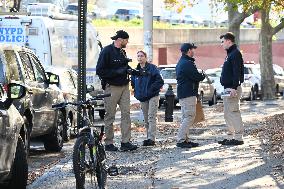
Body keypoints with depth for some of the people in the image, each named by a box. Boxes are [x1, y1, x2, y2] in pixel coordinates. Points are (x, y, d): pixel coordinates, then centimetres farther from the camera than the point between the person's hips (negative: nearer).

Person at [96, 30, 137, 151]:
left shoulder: (122, 52, 14)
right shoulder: (107, 51, -9)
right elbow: (100, 71, -14)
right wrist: (117, 71, -19)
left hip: (124, 86, 7)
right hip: (112, 87, -7)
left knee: (126, 114, -1)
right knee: (110, 116, 0)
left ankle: (125, 142, 0)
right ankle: (109, 143, 6)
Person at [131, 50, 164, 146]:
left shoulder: (152, 68, -5)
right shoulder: (136, 71, 12)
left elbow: (160, 81, -9)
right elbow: (133, 83, 23)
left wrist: (151, 89, -15)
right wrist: (136, 93, 10)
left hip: (153, 96, -6)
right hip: (142, 99, 6)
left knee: (151, 118, -14)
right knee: (146, 119, 9)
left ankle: (151, 138, -18)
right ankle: (149, 138, 14)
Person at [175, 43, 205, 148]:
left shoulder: (180, 63, 19)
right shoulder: (188, 63, -16)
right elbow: (198, 77, -18)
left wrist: (200, 76, 10)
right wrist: (203, 75, 3)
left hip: (182, 94, 11)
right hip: (188, 94, -11)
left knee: (185, 117, 13)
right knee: (190, 117, -10)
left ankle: (185, 139, 15)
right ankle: (181, 140, -14)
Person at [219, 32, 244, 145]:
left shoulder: (235, 54, -13)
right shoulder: (230, 54, 19)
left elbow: (237, 72, -20)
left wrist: (234, 88, -25)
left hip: (232, 89, -11)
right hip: (227, 89, 11)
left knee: (234, 113, -9)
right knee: (227, 114, 12)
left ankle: (238, 138, -7)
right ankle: (230, 137, 17)